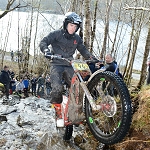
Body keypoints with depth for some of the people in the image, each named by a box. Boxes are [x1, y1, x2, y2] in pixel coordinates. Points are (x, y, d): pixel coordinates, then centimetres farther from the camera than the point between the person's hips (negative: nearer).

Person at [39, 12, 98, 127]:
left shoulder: (77, 38, 11)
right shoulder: (56, 34, -1)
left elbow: (83, 50, 15)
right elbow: (43, 42, -8)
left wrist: (93, 58, -1)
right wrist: (46, 51, -29)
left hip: (69, 65, 4)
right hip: (56, 64, -4)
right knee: (57, 87, -25)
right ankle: (58, 109, -4)